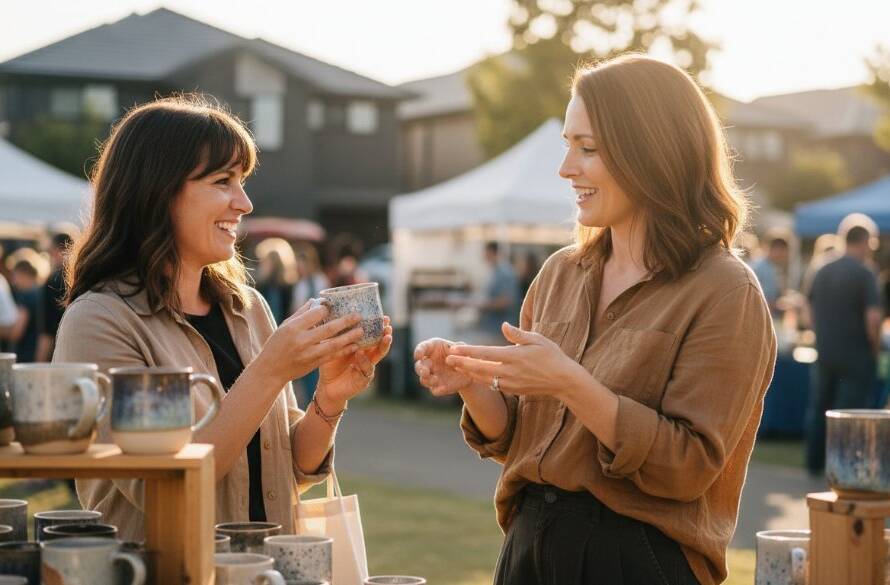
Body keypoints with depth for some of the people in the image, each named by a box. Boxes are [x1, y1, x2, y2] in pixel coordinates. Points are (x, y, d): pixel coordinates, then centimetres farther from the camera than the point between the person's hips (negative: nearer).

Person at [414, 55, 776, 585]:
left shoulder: (723, 294, -12)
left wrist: (571, 384, -24)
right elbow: (516, 438, 10)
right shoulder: (560, 274, 5)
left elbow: (689, 467, -17)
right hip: (532, 542, 5)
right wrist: (472, 384, -8)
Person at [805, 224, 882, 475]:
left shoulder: (822, 272, 7)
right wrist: (875, 348, -6)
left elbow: (812, 310, 16)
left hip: (825, 352, 6)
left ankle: (815, 463, 21)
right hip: (856, 355, -6)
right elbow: (873, 318, -20)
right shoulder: (864, 275, -14)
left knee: (819, 407, 14)